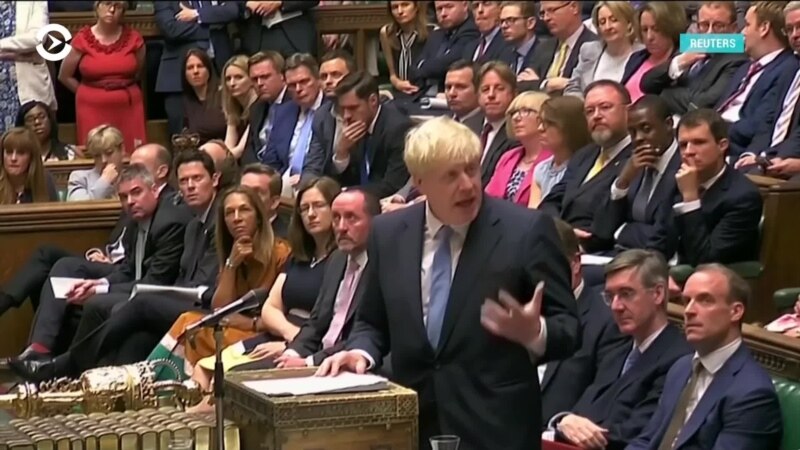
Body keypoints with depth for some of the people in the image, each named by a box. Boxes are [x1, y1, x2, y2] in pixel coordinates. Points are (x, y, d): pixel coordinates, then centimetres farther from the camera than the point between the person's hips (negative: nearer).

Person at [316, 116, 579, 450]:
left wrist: (534, 333, -26)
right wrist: (361, 351, -6)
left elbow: (568, 329, -6)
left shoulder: (527, 230, -8)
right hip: (411, 421, 4)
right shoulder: (388, 233, 4)